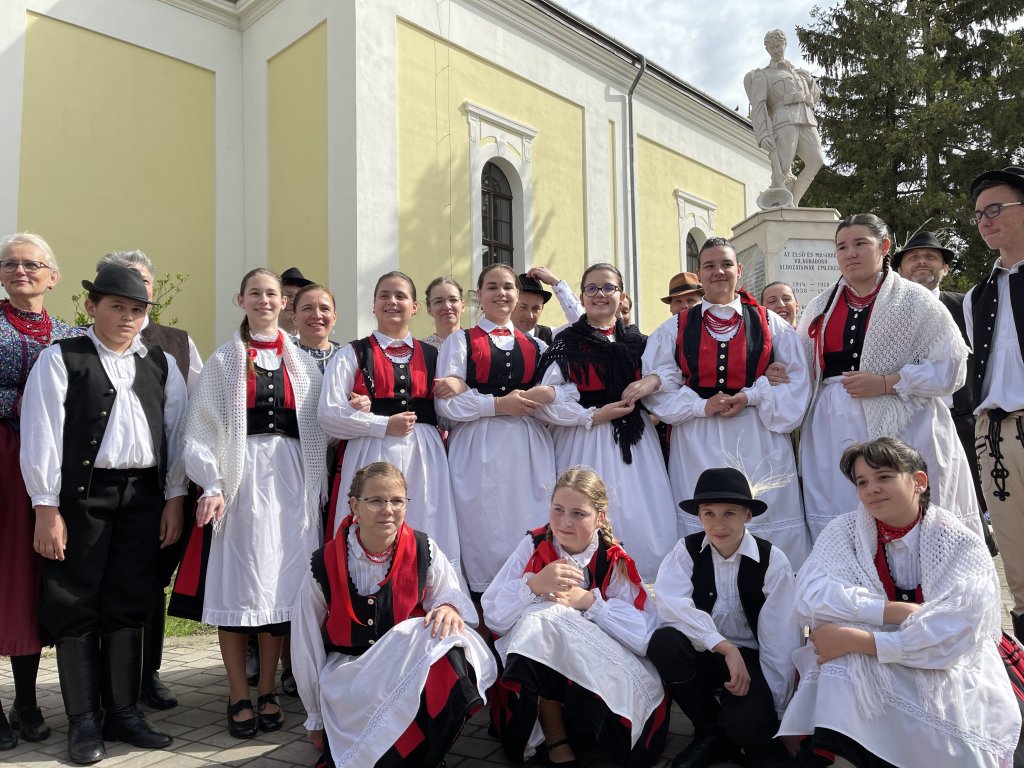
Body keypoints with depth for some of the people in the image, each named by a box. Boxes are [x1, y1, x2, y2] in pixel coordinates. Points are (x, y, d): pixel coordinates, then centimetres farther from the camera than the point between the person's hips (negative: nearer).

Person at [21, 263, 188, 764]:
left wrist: (173, 497, 4)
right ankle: (83, 721, 18)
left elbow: (177, 430, 9)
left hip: (143, 494, 3)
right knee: (76, 607, 5)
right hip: (82, 494, -3)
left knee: (128, 605, 10)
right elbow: (41, 435, -5)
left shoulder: (161, 363, 10)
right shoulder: (61, 359, 0)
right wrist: (46, 508, -10)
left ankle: (123, 711, 22)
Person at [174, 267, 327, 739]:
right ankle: (239, 696, 14)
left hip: (291, 478, 2)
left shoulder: (302, 363, 11)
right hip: (240, 478, -2)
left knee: (282, 581, 4)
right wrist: (212, 485, -13)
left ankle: (267, 690, 18)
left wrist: (318, 487, 2)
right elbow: (201, 429, 0)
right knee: (236, 581, 1)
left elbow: (317, 429, 10)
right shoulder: (223, 360, 5)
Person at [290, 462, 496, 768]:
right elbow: (306, 646, 0)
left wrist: (449, 607, -23)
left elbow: (450, 595, 5)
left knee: (445, 652, -32)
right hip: (348, 673, -1)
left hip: (415, 664, 2)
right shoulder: (325, 564, -11)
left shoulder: (423, 550, -10)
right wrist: (316, 719, 9)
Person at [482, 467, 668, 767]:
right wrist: (534, 584, -29)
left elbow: (646, 635, -17)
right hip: (531, 669, 1)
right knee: (542, 613, -29)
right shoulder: (533, 546, -7)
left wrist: (590, 601, -24)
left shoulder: (615, 562, -7)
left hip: (602, 674, -1)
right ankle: (556, 741, -15)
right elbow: (494, 617, -13)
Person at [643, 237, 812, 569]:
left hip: (758, 438, 0)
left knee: (766, 523, 2)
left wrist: (751, 397, -10)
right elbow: (659, 385, 1)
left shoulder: (769, 323, 8)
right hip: (698, 441, 0)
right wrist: (701, 406, -13)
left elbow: (797, 379, 4)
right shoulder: (676, 328, 7)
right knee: (702, 526, 3)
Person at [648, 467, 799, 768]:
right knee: (663, 642, -30)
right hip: (703, 652, 2)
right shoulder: (687, 550, -8)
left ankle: (765, 733, 10)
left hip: (750, 657, -2)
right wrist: (724, 647, -33)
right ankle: (711, 732, -4)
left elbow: (780, 641, -10)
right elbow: (670, 603, -25)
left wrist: (774, 714, -8)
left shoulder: (772, 560, -10)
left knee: (747, 723, -32)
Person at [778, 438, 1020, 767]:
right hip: (860, 674, 1)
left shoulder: (963, 547, -7)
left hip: (948, 677, 0)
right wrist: (902, 612, -22)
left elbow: (954, 635, -19)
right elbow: (811, 597, -16)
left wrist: (857, 641, -25)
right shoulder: (845, 530, -2)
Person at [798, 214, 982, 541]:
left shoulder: (913, 299, 3)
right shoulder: (820, 306, 16)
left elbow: (950, 366, -5)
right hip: (834, 433, 3)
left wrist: (886, 383, -14)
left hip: (901, 427, -3)